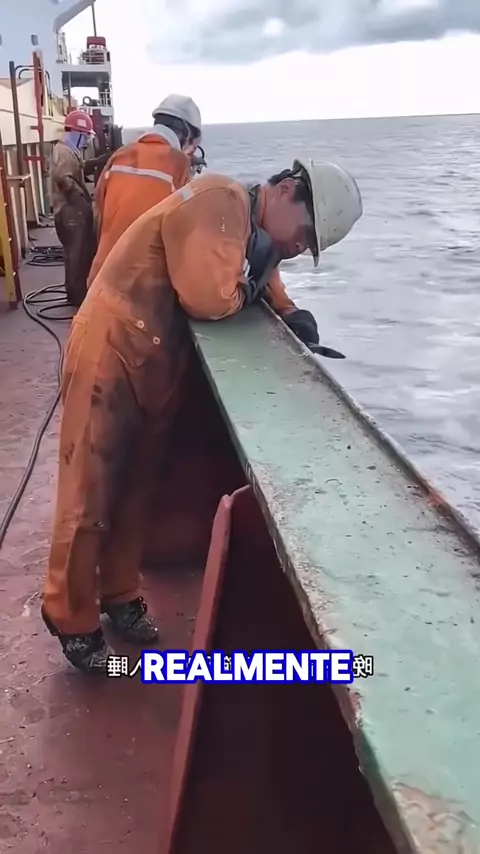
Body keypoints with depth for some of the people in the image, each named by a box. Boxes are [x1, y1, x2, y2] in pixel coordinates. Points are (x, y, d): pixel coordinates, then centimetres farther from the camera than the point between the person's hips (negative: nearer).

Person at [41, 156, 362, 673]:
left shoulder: (256, 236, 10)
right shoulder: (218, 202, -20)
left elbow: (262, 282, 24)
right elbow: (208, 297, -31)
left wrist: (288, 312, 1)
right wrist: (246, 292, -8)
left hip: (160, 367, 9)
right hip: (110, 353, -9)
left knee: (136, 487, 16)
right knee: (89, 495, 0)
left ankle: (119, 593, 33)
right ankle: (71, 618, 16)